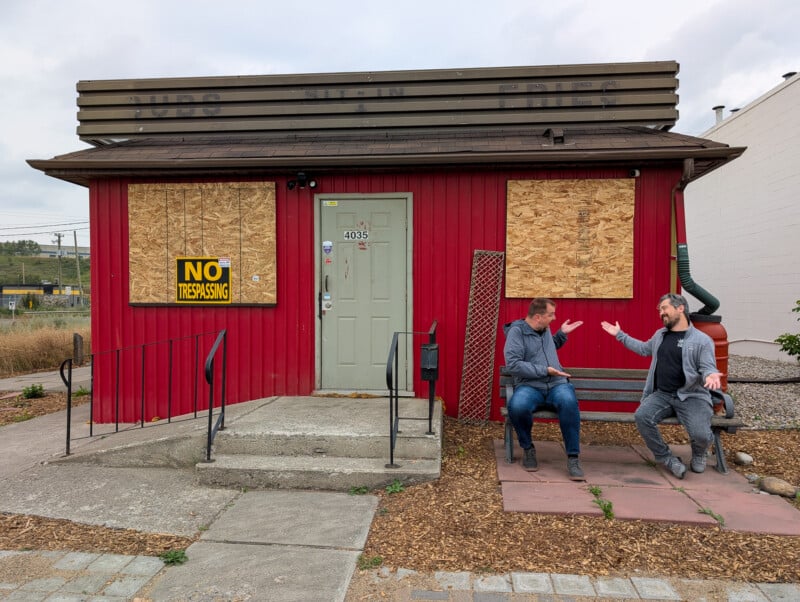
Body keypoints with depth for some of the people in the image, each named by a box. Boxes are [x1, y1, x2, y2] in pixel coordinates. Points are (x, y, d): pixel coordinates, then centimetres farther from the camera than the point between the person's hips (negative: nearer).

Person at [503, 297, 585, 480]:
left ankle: (573, 457, -20)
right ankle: (528, 449, -7)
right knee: (517, 406, -37)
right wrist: (544, 370, -17)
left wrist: (562, 334, 23)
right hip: (530, 386, -4)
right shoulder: (516, 331, -5)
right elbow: (513, 364, -16)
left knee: (568, 401, -32)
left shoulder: (545, 329, 16)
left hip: (557, 384, 4)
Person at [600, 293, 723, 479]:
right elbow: (643, 348, 33)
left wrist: (710, 375, -29)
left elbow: (707, 368, -5)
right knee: (641, 416, -25)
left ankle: (698, 454, 14)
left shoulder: (702, 340, -2)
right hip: (661, 395, 4)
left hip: (692, 396, -4)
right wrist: (620, 335, 33)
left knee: (701, 434, -27)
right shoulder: (660, 335, 16)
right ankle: (667, 458, -4)